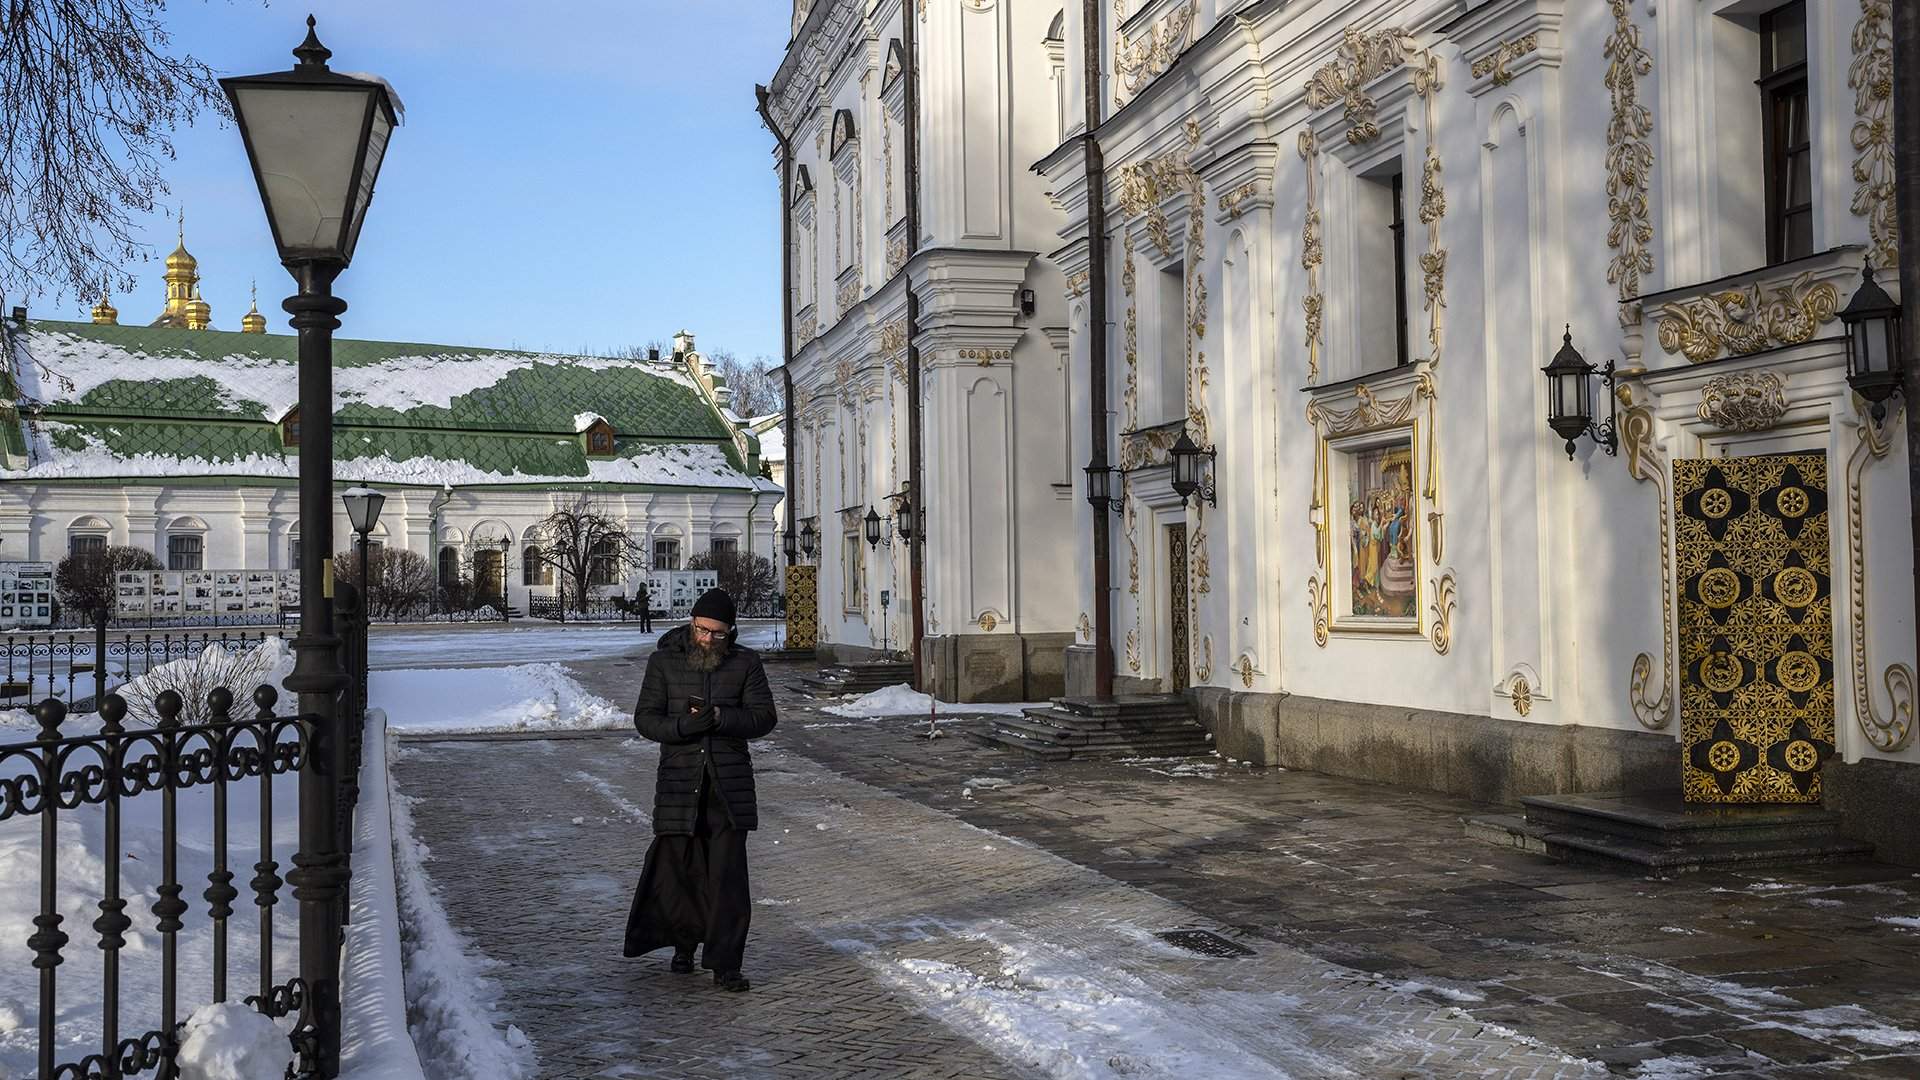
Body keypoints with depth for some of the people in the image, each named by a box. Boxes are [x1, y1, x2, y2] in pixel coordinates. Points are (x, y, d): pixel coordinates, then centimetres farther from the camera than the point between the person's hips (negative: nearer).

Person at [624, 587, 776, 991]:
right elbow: (645, 718, 1)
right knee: (677, 866, 4)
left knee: (728, 874, -3)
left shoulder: (745, 663, 4)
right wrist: (683, 726, -18)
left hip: (730, 782, 0)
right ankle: (684, 943, 29)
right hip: (679, 780, 0)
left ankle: (725, 965, 2)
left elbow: (763, 716, 0)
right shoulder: (664, 661, 3)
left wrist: (720, 718, -16)